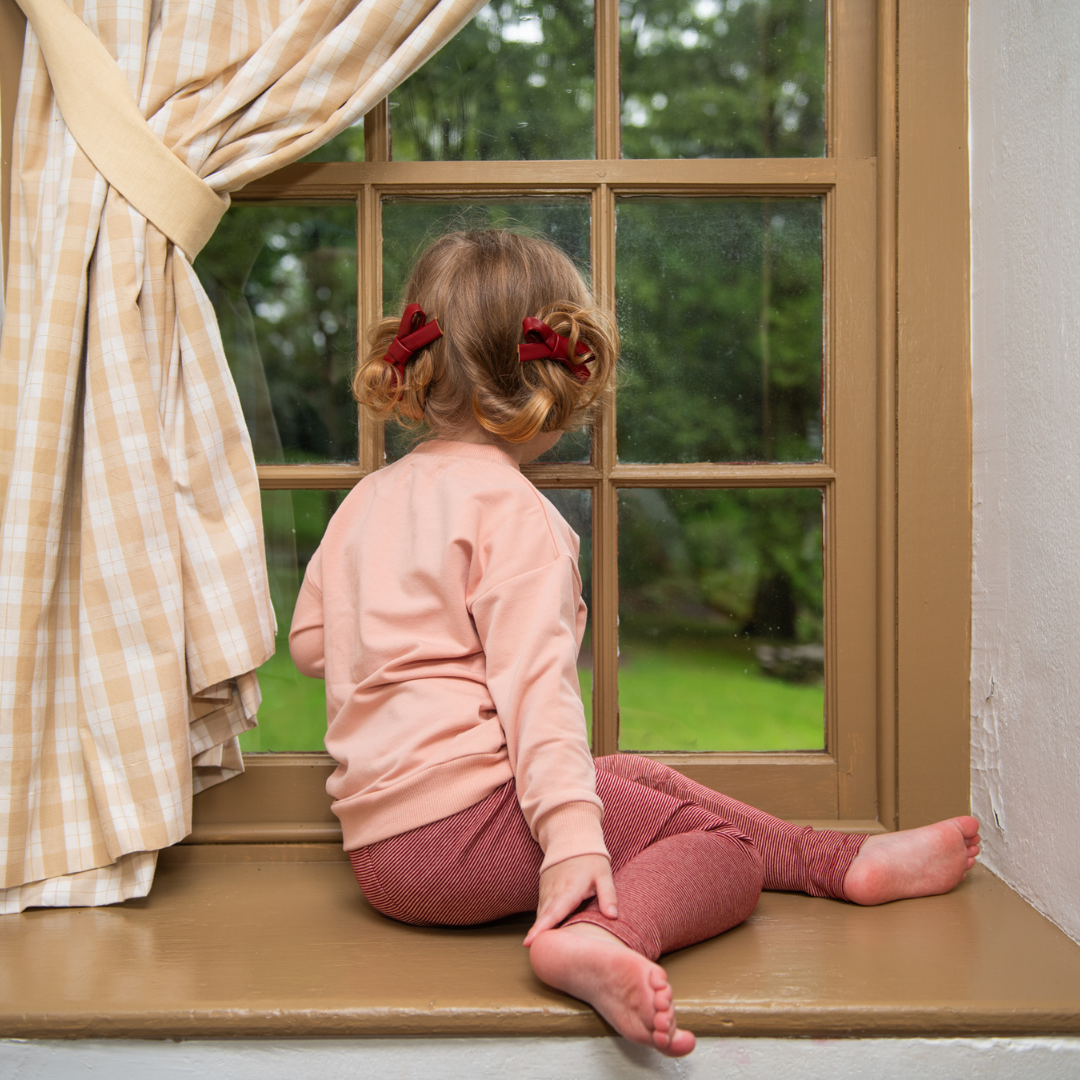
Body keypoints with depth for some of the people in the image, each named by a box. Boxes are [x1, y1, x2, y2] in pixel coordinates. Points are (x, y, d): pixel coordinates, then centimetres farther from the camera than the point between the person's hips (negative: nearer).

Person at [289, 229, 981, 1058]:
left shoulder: (366, 498, 15)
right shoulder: (512, 507, -10)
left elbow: (310, 642, 22)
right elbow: (533, 677, -22)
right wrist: (572, 833, -27)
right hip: (461, 813, -9)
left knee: (636, 779, 21)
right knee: (723, 848, -8)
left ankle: (846, 859, 21)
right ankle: (598, 938, -36)